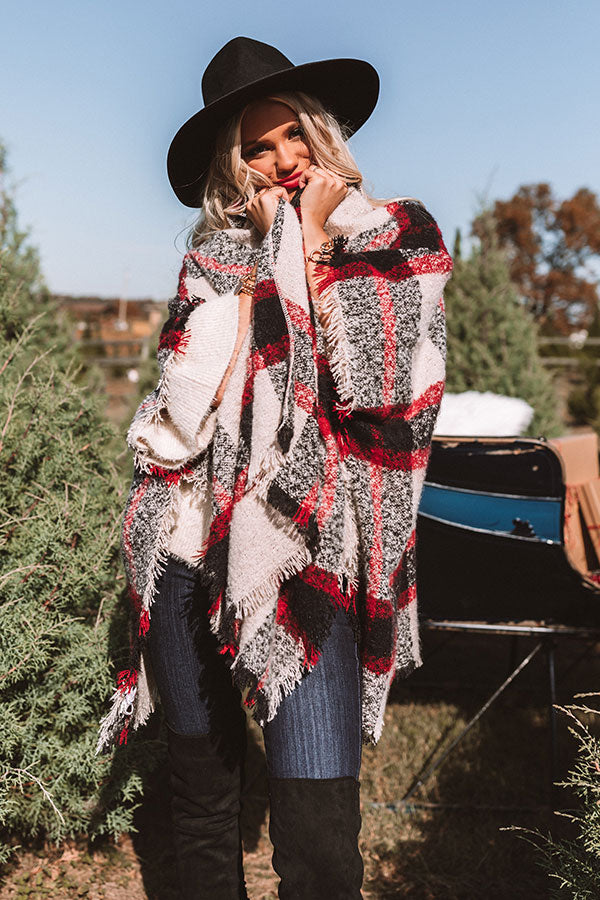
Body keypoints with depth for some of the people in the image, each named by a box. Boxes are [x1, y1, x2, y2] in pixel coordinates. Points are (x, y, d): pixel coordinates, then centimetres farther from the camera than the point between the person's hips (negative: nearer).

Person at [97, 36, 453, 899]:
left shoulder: (399, 238, 5)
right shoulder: (217, 250, 10)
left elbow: (375, 391, -10)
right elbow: (186, 403, -4)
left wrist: (312, 247, -7)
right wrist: (263, 258, -5)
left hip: (309, 554, -2)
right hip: (190, 545, 3)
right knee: (200, 794, 15)